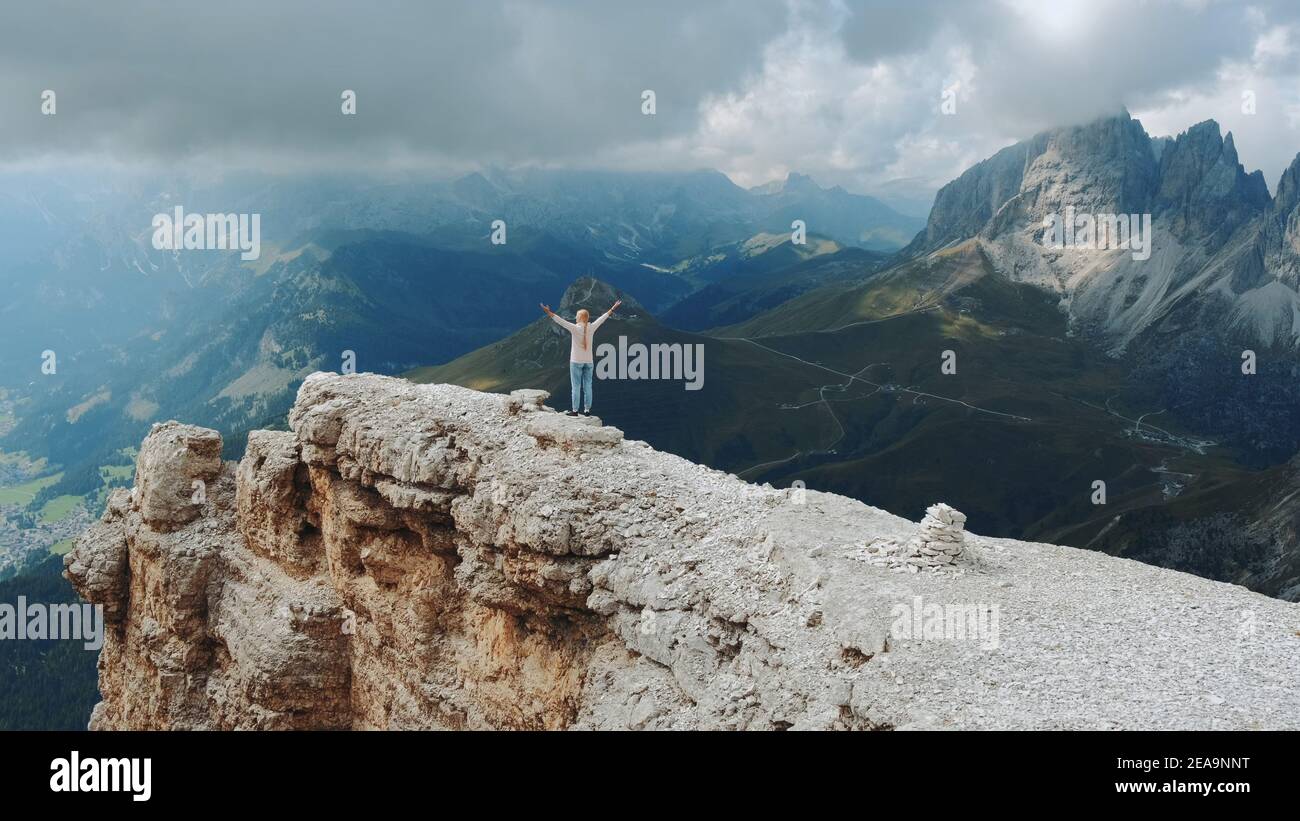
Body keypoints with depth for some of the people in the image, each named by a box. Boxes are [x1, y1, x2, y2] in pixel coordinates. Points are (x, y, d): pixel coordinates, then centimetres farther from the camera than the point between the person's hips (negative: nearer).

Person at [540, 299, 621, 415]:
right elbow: (602, 318, 11)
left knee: (576, 386, -1)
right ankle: (587, 409, 10)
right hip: (589, 362, 4)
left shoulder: (575, 328, -12)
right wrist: (612, 309, 23)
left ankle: (575, 410, -1)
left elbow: (561, 321, -16)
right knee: (587, 386, 8)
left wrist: (550, 313, -15)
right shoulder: (591, 328, -1)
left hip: (576, 362, -4)